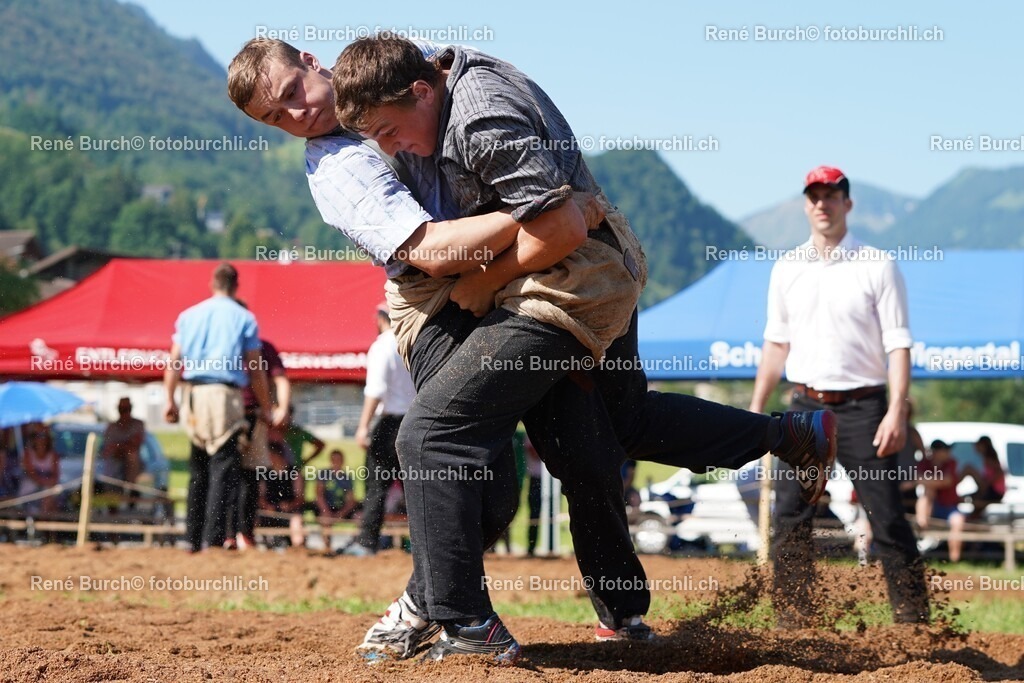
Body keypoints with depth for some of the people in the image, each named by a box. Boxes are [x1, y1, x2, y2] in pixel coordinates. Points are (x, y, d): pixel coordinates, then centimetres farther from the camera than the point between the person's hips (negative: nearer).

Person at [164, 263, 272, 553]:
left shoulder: (189, 315, 11)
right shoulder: (244, 318, 2)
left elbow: (174, 362, 6)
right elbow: (255, 369, 1)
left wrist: (170, 399, 9)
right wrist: (265, 408, 8)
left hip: (193, 393, 4)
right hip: (225, 396, -4)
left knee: (198, 470, 13)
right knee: (223, 469, -5)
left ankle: (193, 538, 13)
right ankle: (213, 539, -13)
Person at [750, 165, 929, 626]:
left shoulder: (877, 266, -2)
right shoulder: (786, 269, 11)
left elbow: (898, 344, -6)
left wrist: (897, 411, -17)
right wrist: (756, 408, 11)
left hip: (861, 407, -4)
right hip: (805, 406, 4)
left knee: (887, 519, -6)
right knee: (789, 519, 1)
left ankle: (915, 625, -1)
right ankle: (793, 625, 7)